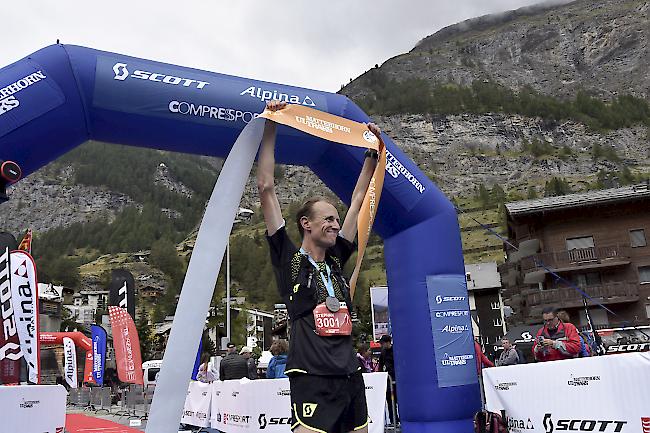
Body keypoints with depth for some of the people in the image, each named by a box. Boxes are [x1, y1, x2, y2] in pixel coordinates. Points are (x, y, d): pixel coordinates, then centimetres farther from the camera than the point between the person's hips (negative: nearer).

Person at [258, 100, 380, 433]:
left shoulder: (336, 261, 14)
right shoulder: (289, 260, 1)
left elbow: (357, 201, 22)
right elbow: (266, 188, -2)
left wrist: (373, 150, 28)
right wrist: (270, 127, 0)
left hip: (351, 377, 6)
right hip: (313, 378, -6)